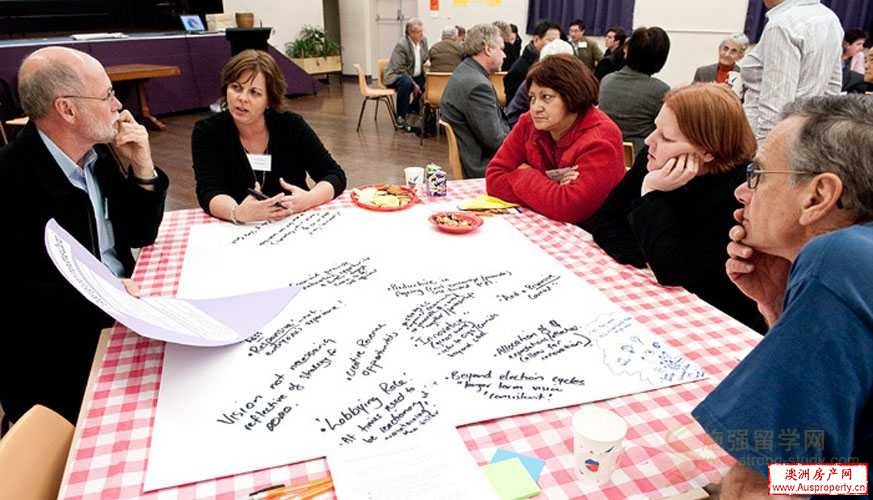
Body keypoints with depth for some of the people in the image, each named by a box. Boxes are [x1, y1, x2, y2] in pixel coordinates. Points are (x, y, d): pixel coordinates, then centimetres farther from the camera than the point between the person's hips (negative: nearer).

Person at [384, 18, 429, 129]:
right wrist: (414, 84, -25)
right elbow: (400, 69, -22)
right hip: (396, 76, -8)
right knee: (406, 83, -37)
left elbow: (425, 59, 18)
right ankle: (401, 118, -23)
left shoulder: (423, 40, 0)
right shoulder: (401, 45, -21)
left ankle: (412, 109, 13)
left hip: (414, 75, 8)